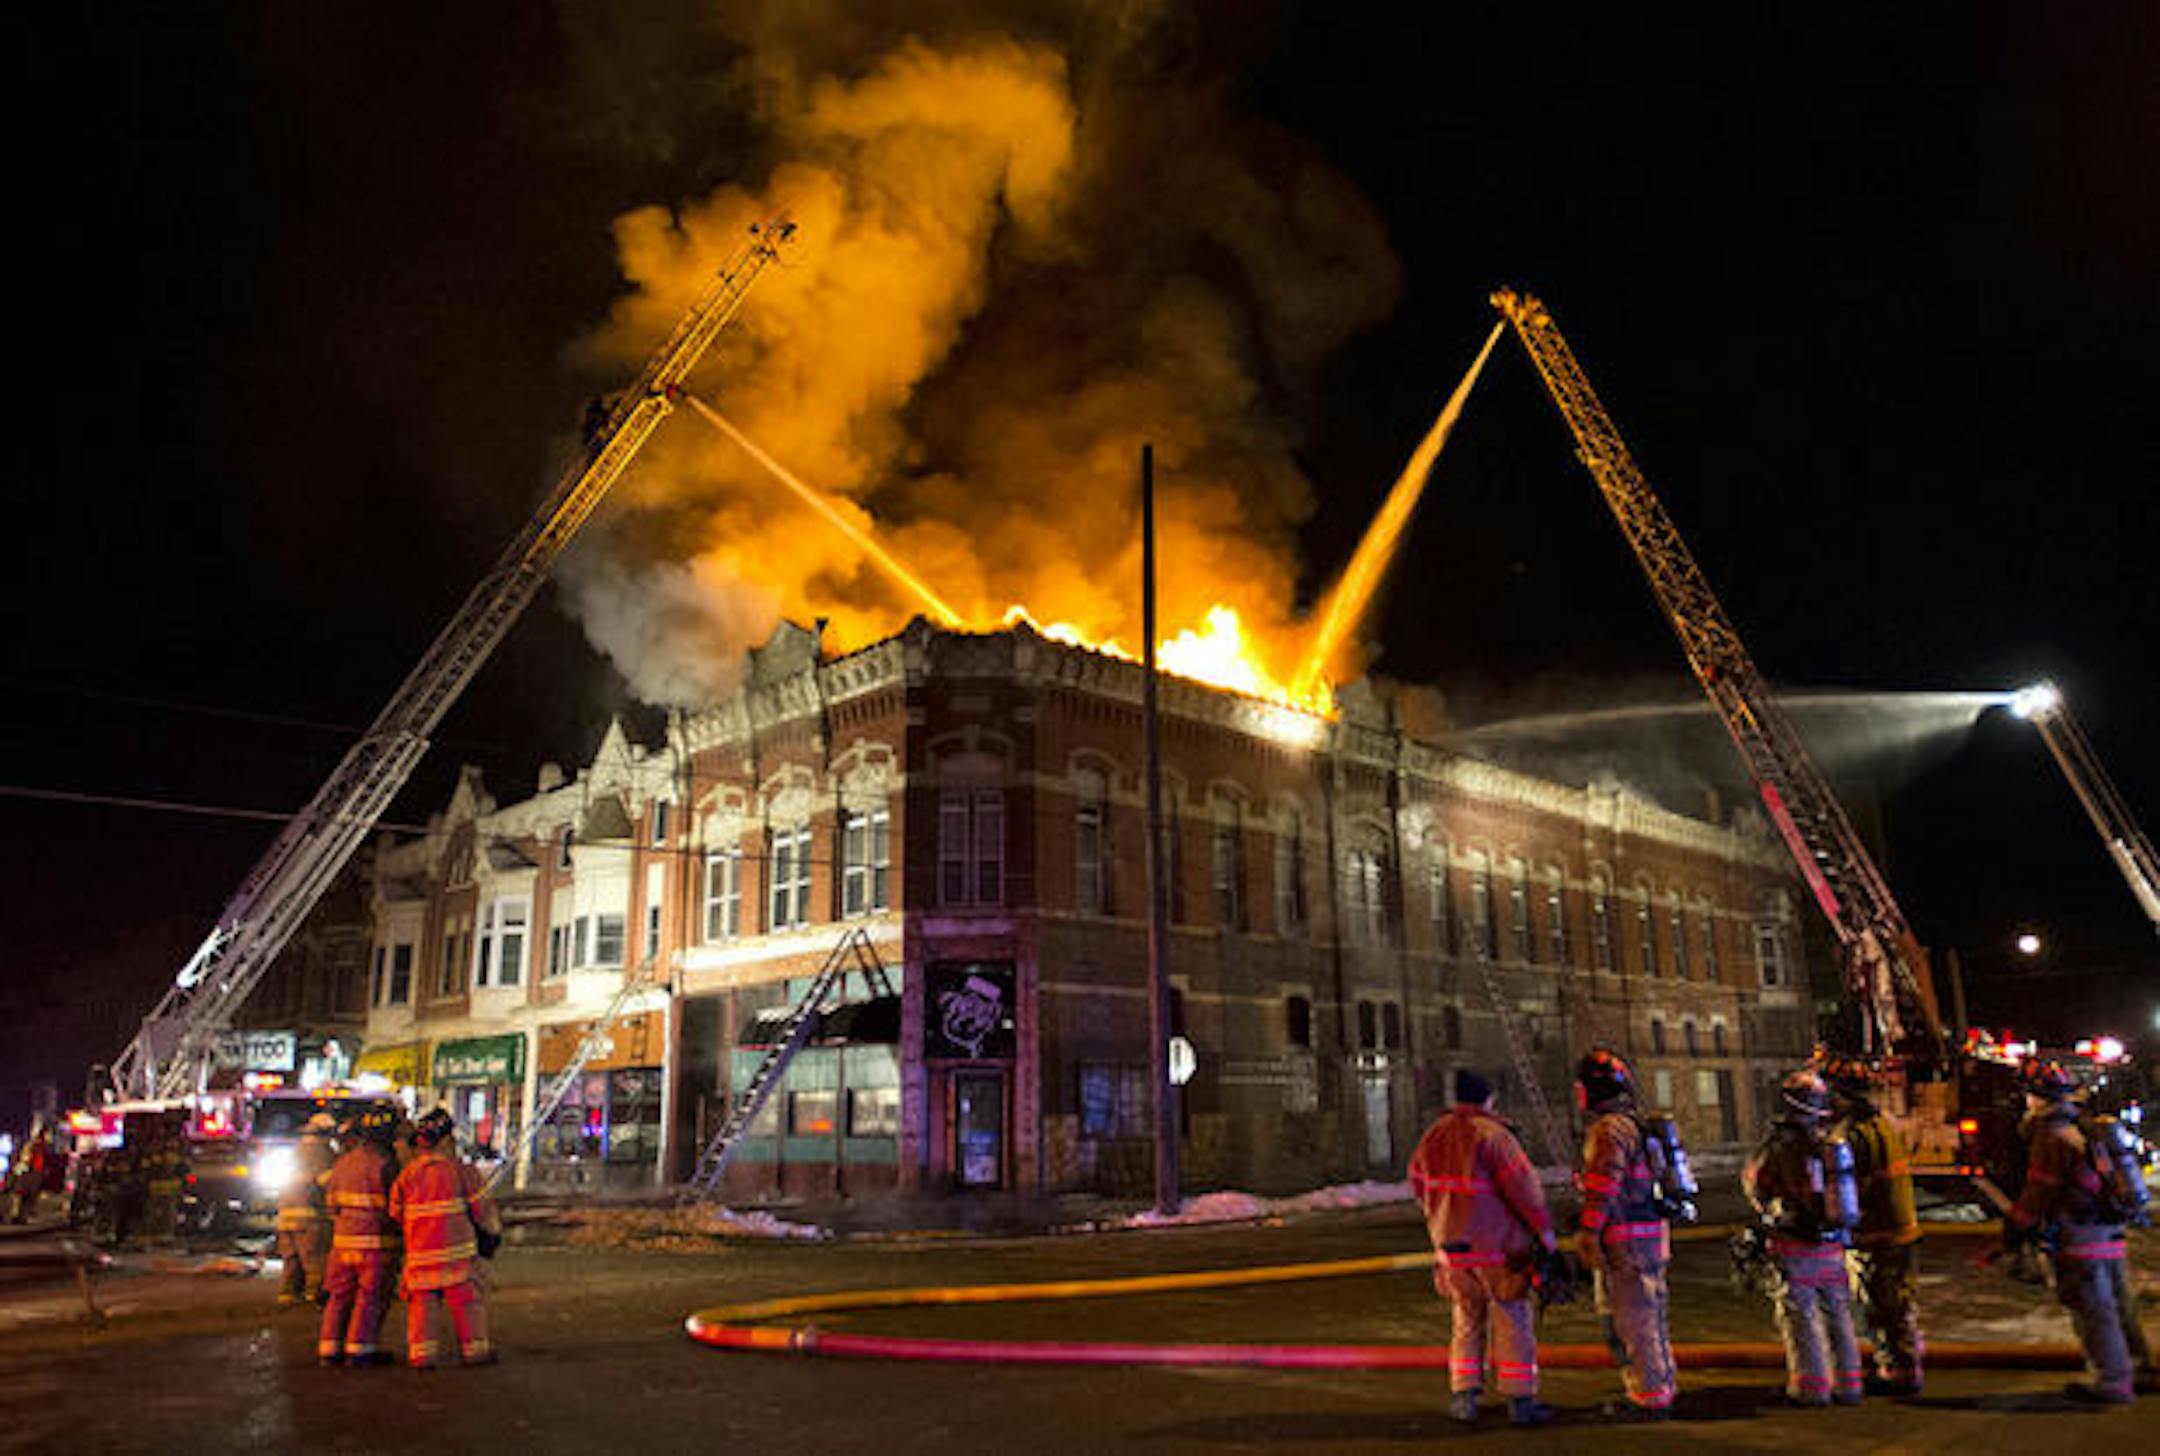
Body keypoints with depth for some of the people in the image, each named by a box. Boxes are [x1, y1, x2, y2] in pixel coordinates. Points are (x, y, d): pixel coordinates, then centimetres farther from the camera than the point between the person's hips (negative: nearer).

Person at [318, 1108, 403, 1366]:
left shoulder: (342, 1162, 7)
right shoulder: (384, 1164, -16)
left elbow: (330, 1200, 14)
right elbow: (393, 1205, -14)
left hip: (343, 1238, 7)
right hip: (376, 1242, -7)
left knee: (340, 1296, 15)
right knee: (371, 1297, 2)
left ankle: (329, 1348, 18)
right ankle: (359, 1348, 3)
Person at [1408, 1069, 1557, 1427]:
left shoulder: (1433, 1136, 4)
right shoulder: (1492, 1135, -16)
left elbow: (1419, 1183, 14)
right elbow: (1522, 1186, -16)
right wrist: (1544, 1227, -3)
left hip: (1451, 1246, 6)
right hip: (1496, 1249, -6)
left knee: (1467, 1320, 17)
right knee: (1514, 1322, 7)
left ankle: (1464, 1397, 15)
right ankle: (1520, 1400, 11)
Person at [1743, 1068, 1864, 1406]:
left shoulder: (1782, 1146, -15)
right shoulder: (1830, 1145, 0)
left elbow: (1754, 1183, -3)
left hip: (1796, 1249, -5)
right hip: (1833, 1246, 5)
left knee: (1800, 1318, 4)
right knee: (1838, 1315, 16)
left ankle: (1812, 1387, 7)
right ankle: (1847, 1384, 22)